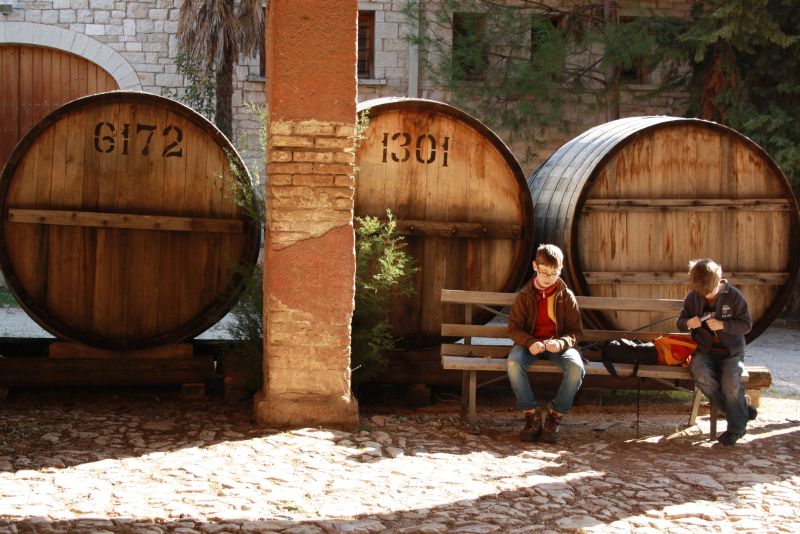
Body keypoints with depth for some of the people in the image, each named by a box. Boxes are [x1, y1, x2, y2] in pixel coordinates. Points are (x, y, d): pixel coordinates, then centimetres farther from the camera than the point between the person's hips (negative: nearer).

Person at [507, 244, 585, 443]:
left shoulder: (566, 296, 2)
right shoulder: (524, 295, 2)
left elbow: (575, 330, 0)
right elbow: (514, 327, -2)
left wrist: (561, 343, -23)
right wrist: (530, 343, -24)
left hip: (558, 344, 0)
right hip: (530, 343, 0)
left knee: (576, 367, -33)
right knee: (514, 363, -35)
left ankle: (554, 416, -16)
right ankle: (532, 415, -20)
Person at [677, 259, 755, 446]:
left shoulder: (734, 296, -5)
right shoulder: (692, 297, 3)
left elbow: (747, 324, -4)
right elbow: (680, 323, 11)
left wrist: (723, 325, -20)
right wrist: (688, 323, -14)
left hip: (731, 352, -2)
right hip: (704, 351, 2)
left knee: (731, 382, -30)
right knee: (702, 376, -31)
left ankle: (736, 427, -5)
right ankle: (742, 410, -11)